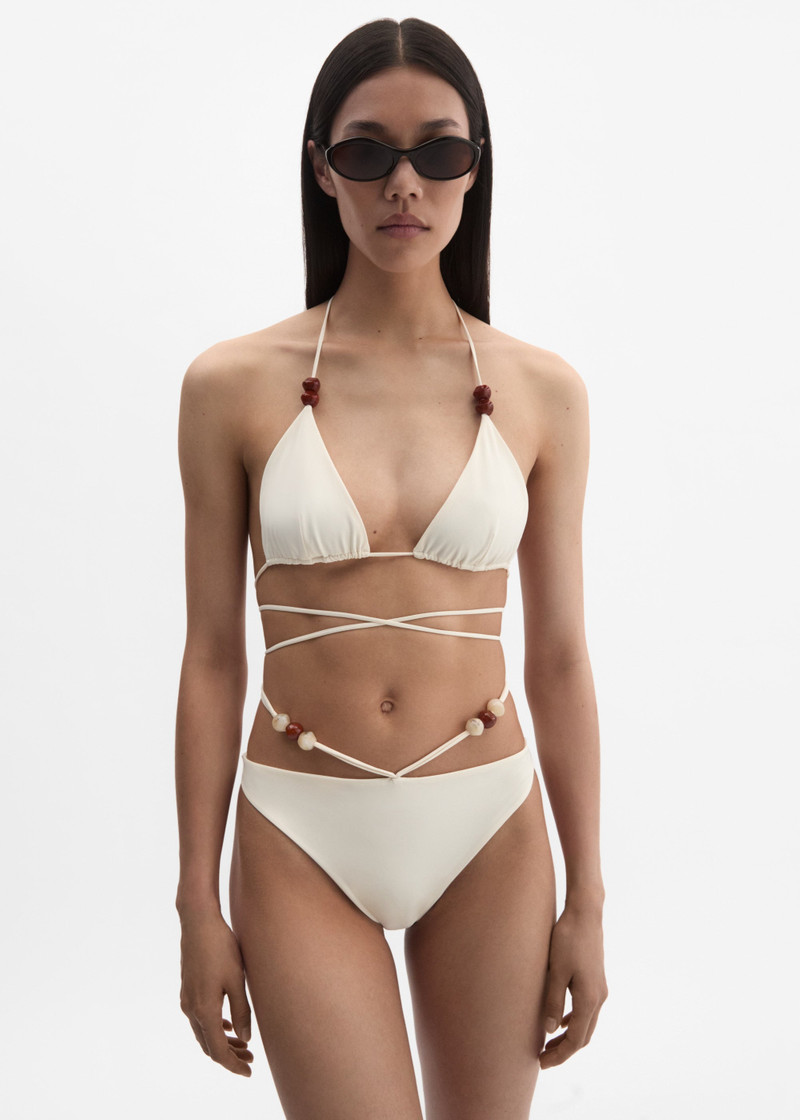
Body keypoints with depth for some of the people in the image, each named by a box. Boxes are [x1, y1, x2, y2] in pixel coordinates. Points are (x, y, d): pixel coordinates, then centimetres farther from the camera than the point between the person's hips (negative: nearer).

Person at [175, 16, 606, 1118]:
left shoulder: (542, 390, -2)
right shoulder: (233, 385, -5)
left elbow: (559, 658, 2)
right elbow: (212, 656, -2)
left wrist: (587, 900, 3)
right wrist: (198, 906, 0)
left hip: (489, 827, 2)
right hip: (302, 839, -1)